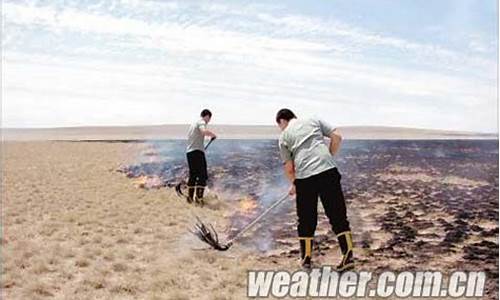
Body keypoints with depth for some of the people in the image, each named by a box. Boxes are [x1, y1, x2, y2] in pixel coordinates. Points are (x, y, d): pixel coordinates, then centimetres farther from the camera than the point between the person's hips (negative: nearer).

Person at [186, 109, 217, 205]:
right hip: (197, 151, -9)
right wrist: (213, 135, -9)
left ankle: (190, 197, 20)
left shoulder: (194, 123, 23)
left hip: (189, 152, 9)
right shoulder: (201, 122, -5)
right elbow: (204, 131, -27)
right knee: (202, 176, -5)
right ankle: (199, 197, -9)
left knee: (193, 175, 16)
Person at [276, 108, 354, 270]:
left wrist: (294, 184, 30)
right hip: (328, 171, 1)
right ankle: (348, 256, 1)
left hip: (304, 177, -1)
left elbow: (289, 168, 13)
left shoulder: (284, 136, 16)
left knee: (306, 219, 14)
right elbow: (337, 137, 9)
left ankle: (306, 258, 23)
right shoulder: (314, 121, 20)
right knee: (337, 214, 5)